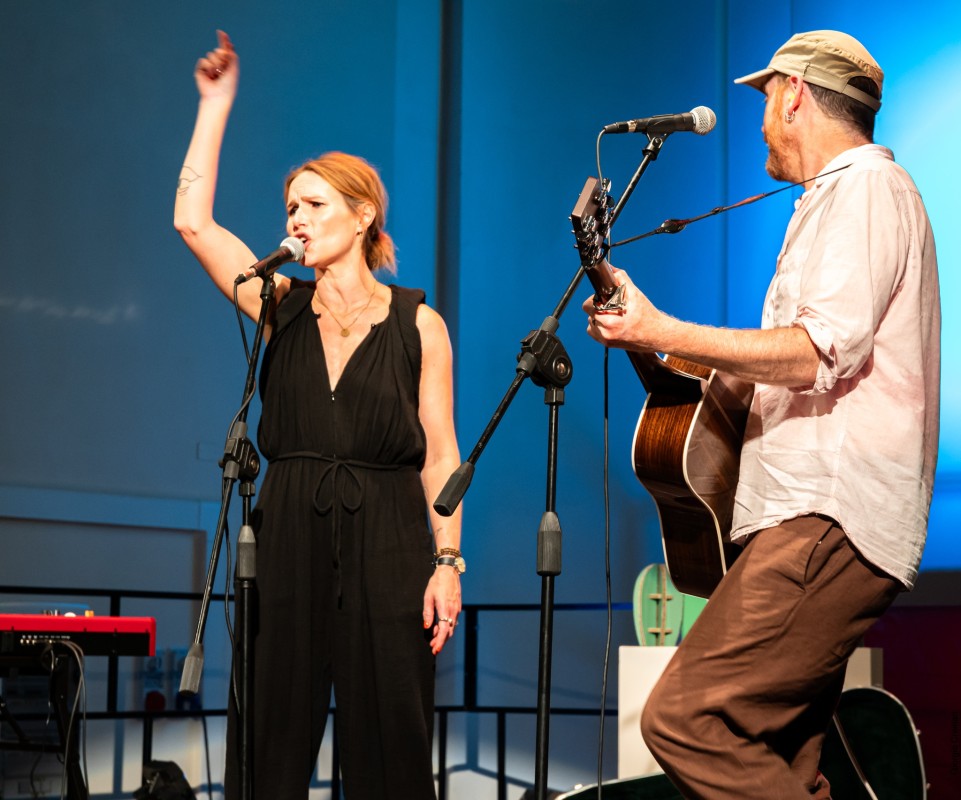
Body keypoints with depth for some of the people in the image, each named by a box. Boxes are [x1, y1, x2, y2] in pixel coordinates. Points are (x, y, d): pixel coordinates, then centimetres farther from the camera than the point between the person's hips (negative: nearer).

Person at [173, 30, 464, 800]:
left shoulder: (418, 323, 3)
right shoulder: (280, 308, 9)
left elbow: (441, 457, 1)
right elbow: (193, 219, 2)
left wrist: (447, 562, -8)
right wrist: (217, 105, 6)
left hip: (385, 544, -2)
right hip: (286, 540, 2)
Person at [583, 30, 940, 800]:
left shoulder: (865, 188, -7)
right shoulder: (843, 196, 26)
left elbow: (820, 354, -21)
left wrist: (660, 333, -17)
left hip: (828, 526, -11)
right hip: (815, 517, 11)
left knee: (685, 719, -20)